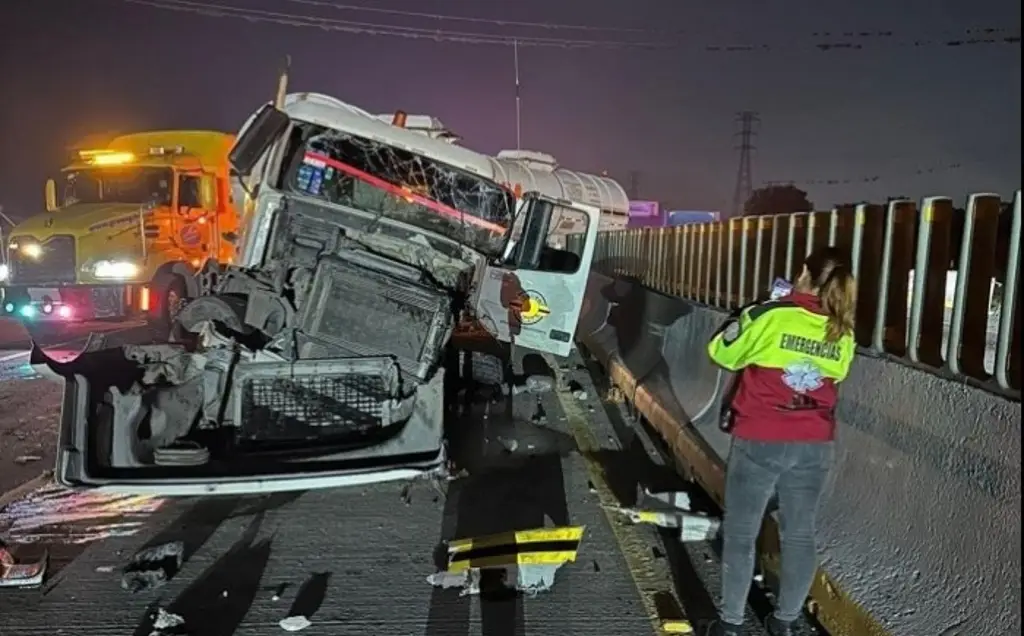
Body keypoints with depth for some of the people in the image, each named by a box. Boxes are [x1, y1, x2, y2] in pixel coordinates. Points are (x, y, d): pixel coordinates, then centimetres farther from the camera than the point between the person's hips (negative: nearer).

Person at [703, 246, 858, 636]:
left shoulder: (771, 315, -14)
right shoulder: (843, 333, 1)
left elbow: (722, 354, -2)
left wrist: (746, 321, 11)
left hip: (760, 441, -4)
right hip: (815, 446, 5)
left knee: (740, 533, 9)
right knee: (799, 534, 16)